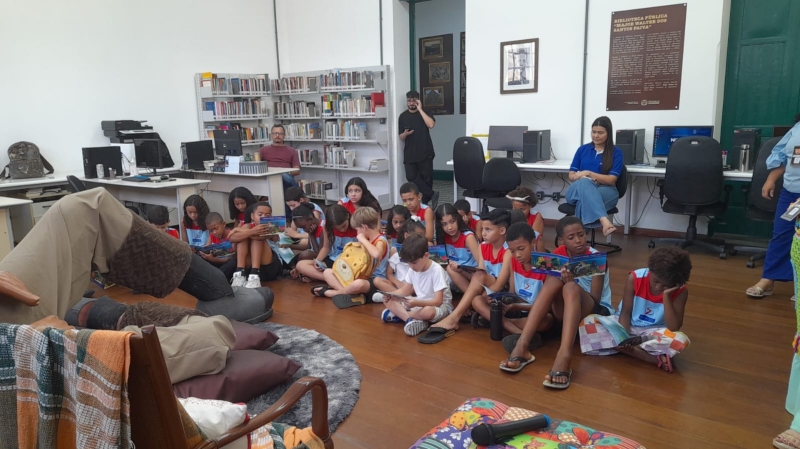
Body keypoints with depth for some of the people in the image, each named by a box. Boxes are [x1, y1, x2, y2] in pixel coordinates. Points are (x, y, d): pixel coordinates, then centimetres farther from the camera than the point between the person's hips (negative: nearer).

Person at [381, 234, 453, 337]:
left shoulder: (437, 271, -23)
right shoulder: (413, 269, -3)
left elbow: (438, 301, -27)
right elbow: (405, 291, 4)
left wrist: (417, 303, -42)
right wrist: (390, 294, -17)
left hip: (440, 306, -7)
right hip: (419, 303, 7)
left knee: (428, 311, -42)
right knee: (388, 300, -9)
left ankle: (400, 314, -17)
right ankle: (411, 320, -29)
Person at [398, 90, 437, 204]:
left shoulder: (425, 113, 3)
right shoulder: (403, 116, 8)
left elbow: (431, 125, -19)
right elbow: (401, 138, 11)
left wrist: (420, 109, -15)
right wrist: (405, 134, -13)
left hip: (425, 153, -2)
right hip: (409, 154, 2)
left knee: (426, 178, 2)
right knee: (411, 177, -9)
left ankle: (425, 201, 15)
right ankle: (431, 195, -2)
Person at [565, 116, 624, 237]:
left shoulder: (616, 152, 8)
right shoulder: (582, 149, 16)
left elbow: (611, 179, -3)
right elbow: (571, 175, 11)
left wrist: (588, 173, -14)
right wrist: (584, 178, -12)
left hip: (605, 191, -1)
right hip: (579, 189, 1)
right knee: (585, 183, -40)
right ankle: (604, 220, -61)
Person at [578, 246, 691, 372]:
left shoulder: (680, 292, -15)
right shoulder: (635, 278, -16)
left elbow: (674, 328, -22)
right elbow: (625, 312, -11)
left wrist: (666, 297, -30)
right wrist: (623, 338, -29)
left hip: (653, 333, -1)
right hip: (626, 325, 2)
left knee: (681, 340, -35)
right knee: (588, 322, -28)